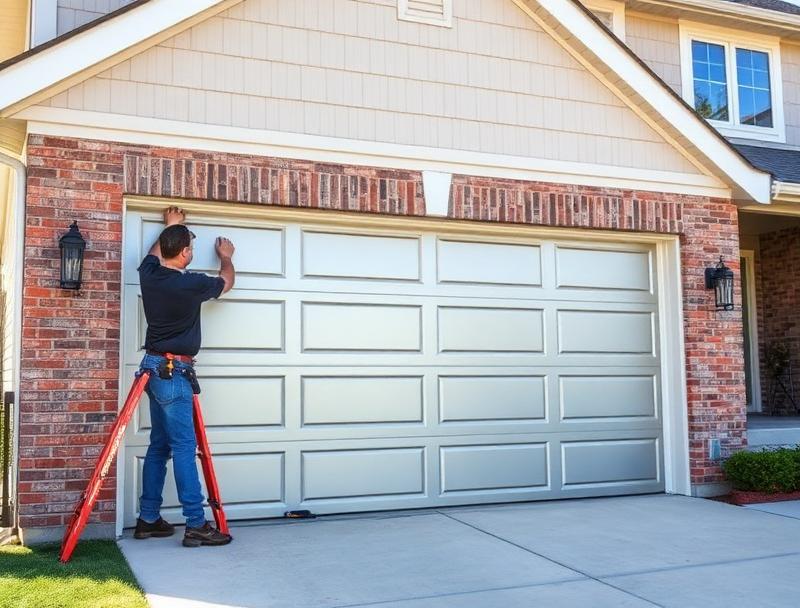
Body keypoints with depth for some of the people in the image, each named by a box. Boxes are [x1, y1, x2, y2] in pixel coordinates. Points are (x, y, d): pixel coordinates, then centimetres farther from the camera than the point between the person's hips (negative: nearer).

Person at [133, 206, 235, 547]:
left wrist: (170, 227, 44)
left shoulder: (149, 274, 3)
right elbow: (227, 281, 6)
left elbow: (154, 252, 30)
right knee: (184, 447, -8)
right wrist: (225, 257, 27)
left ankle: (148, 519, 17)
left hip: (155, 367, 8)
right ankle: (196, 525, -6)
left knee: (159, 445, 13)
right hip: (173, 371, -8)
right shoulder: (191, 284, -16)